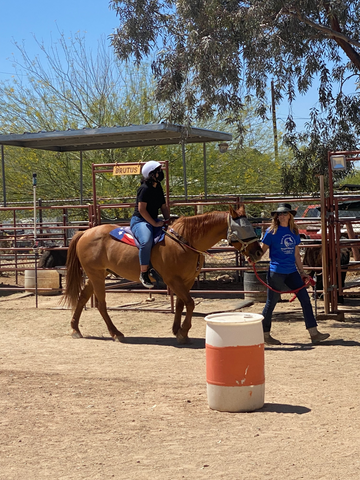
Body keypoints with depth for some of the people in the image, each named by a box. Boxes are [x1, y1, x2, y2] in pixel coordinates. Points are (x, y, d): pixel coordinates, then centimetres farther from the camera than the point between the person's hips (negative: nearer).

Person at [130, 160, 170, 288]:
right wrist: (154, 224, -19)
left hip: (154, 220, 9)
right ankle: (144, 273, -27)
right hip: (139, 221, -9)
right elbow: (141, 209, -21)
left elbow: (163, 207, 18)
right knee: (146, 241, -36)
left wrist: (169, 220, 3)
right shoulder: (145, 189, -15)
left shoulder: (158, 188, 12)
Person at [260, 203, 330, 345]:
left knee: (305, 299, 0)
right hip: (276, 272, -5)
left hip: (292, 272, 5)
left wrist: (302, 273, 16)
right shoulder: (271, 231, -5)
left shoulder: (294, 232, 10)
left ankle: (314, 333, 3)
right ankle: (265, 334, 17)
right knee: (271, 302, 2)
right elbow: (262, 250, -4)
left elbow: (296, 255, 16)